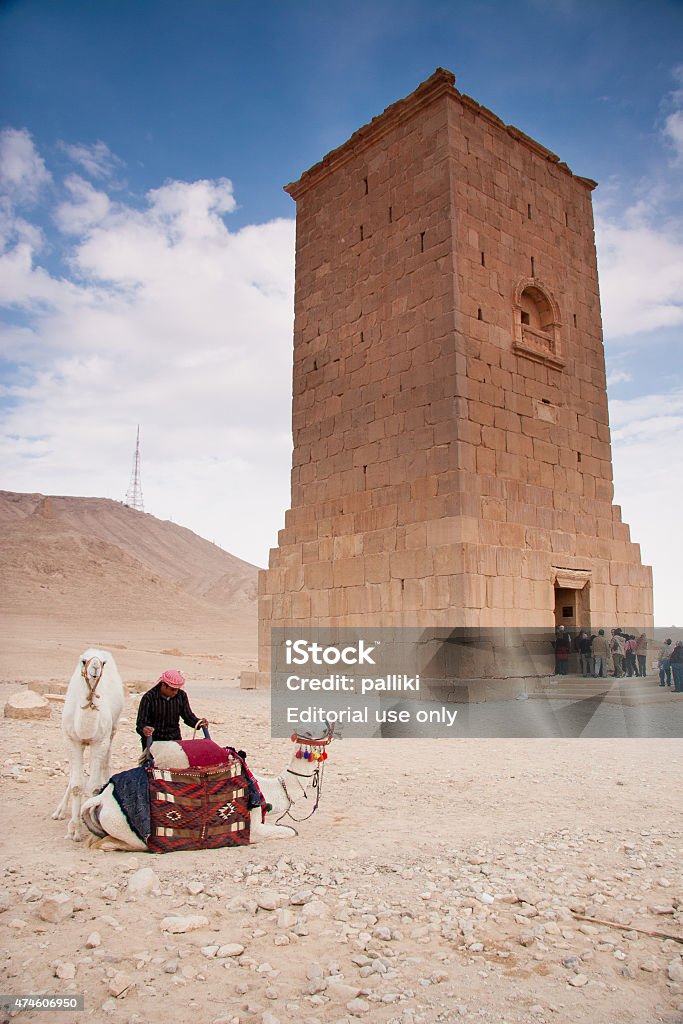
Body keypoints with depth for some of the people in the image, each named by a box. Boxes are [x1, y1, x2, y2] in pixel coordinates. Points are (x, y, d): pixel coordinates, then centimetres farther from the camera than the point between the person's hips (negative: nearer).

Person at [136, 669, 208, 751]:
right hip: (153, 741, -3)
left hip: (174, 739, 3)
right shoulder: (149, 698, -14)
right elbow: (140, 723, -15)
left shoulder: (181, 695, -3)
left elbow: (188, 716, 5)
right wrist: (143, 729, -38)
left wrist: (198, 722, -15)